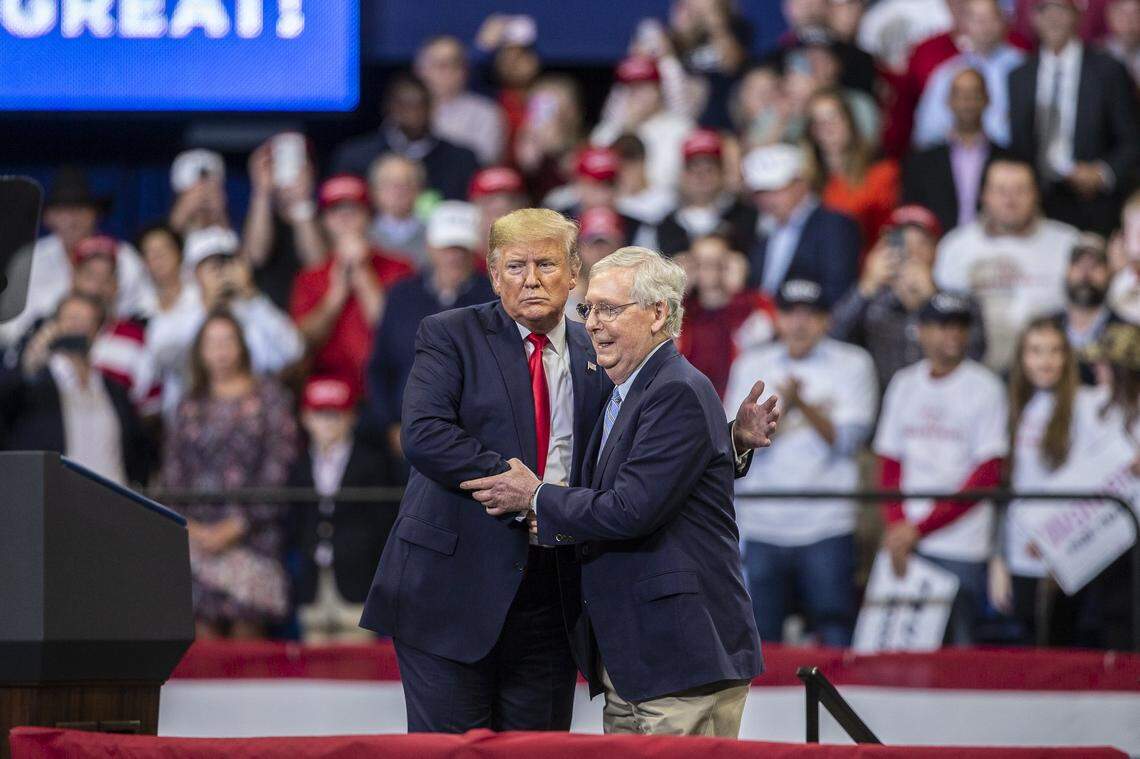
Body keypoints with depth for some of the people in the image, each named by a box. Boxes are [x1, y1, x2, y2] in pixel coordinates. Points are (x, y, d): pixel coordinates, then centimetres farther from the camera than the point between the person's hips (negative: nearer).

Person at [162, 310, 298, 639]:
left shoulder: (268, 397, 5)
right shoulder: (191, 406, 16)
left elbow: (279, 466, -2)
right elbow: (172, 470, 14)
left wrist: (240, 523, -9)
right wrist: (188, 525, -2)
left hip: (251, 534, -3)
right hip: (197, 534, 3)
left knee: (247, 627, -11)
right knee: (204, 628, -5)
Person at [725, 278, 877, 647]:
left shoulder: (852, 364, 5)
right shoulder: (751, 365, 11)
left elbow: (846, 440, -4)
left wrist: (803, 405, -19)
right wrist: (783, 407, -16)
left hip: (826, 528, -2)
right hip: (760, 527, 2)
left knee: (835, 636, -8)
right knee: (758, 642, 1)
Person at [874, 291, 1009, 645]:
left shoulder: (984, 387, -1)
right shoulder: (904, 384, 13)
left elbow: (987, 476, -7)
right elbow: (890, 464, 15)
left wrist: (921, 528, -11)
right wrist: (897, 526, -3)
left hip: (962, 547, -4)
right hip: (907, 541, 4)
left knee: (959, 640, -8)